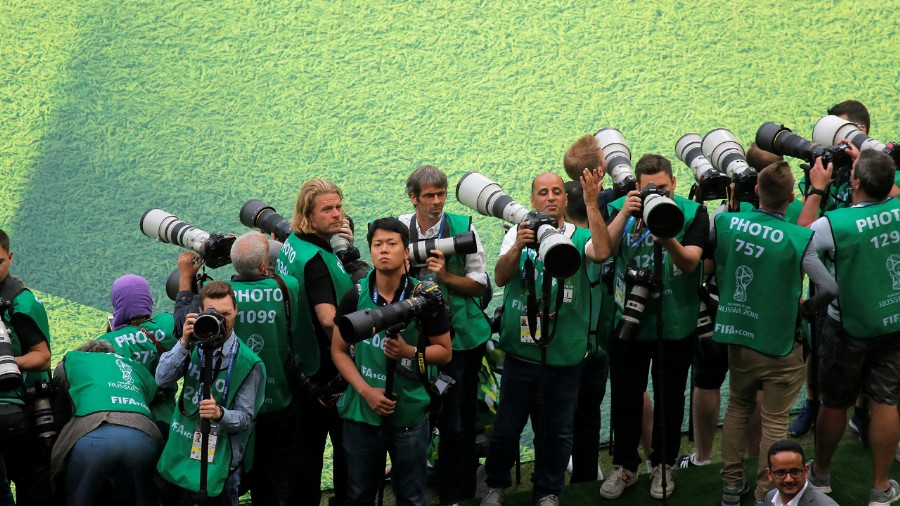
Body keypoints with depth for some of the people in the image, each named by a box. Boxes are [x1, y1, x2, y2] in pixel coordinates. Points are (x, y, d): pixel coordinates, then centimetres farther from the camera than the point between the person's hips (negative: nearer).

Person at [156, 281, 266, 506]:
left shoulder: (249, 363, -12)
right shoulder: (194, 345, 0)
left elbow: (245, 418, -12)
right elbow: (162, 380, -11)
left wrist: (220, 414, -33)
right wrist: (184, 343, -22)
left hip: (219, 460, -4)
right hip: (179, 453, 4)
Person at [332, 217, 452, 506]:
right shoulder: (354, 297, -2)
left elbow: (445, 352, 2)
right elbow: (339, 351, 4)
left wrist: (410, 352, -17)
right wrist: (366, 391, -10)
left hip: (410, 413, -1)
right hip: (362, 410, 1)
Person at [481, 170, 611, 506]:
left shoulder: (579, 237, 2)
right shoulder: (518, 233, 3)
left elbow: (602, 252, -20)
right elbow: (500, 278, -9)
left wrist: (591, 204, -25)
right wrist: (518, 247, -27)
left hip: (565, 355, 0)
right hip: (522, 350, 0)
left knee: (557, 431, 11)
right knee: (507, 426, 9)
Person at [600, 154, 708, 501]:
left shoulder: (692, 213, -7)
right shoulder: (622, 209, -3)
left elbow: (690, 263, -17)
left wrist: (669, 241, -37)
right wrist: (625, 214, -25)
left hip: (676, 325, -1)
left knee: (669, 399, 13)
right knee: (625, 397, 11)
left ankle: (663, 465, 30)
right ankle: (624, 466, 27)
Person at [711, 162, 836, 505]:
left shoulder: (726, 223, -9)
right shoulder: (798, 239, -21)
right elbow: (830, 289, -24)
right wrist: (805, 308, -5)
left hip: (738, 336, 4)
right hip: (780, 344, -4)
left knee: (738, 406, 23)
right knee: (775, 421, 9)